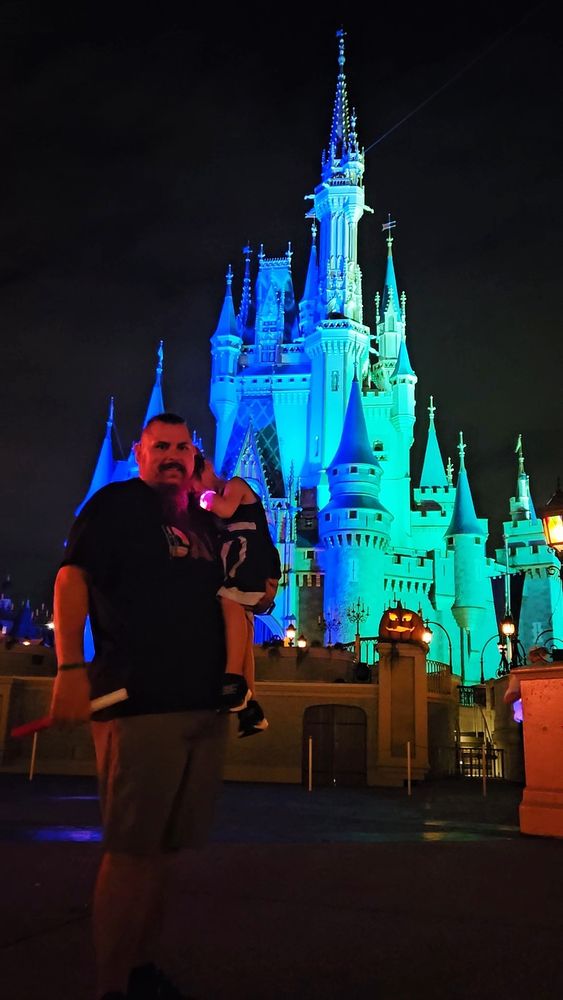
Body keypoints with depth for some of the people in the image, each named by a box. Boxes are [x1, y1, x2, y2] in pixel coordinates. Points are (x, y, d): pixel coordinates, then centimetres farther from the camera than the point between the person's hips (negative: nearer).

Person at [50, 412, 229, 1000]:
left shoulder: (205, 522, 20)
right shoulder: (116, 504, 0)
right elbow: (72, 579, -11)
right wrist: (70, 668, -23)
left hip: (204, 706, 7)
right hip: (139, 703, -7)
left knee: (164, 846, 14)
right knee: (131, 848, -4)